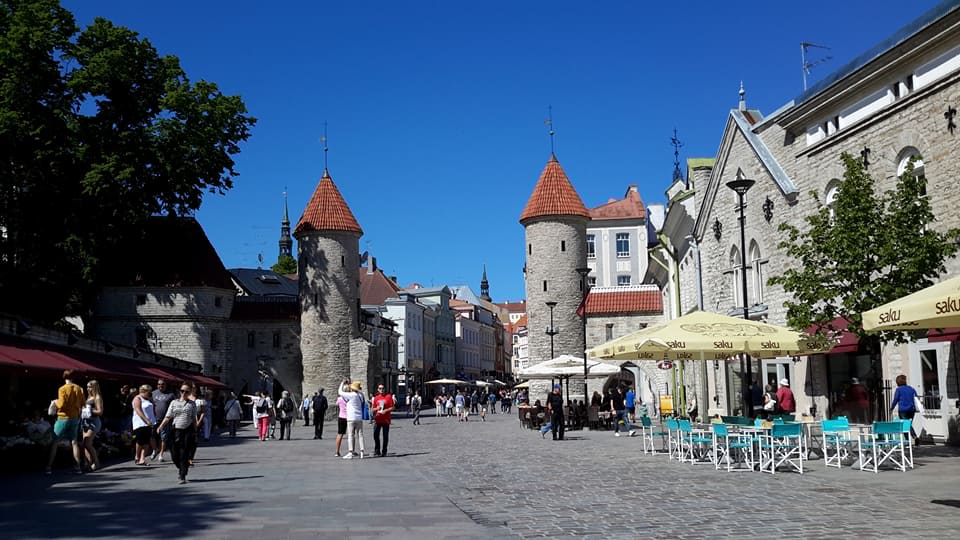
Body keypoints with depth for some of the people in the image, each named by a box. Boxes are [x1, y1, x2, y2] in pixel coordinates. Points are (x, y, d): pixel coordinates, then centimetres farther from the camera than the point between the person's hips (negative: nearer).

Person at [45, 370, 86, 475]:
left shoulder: (62, 389, -11)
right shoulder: (78, 389, 1)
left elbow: (62, 404, -18)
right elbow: (82, 404, 4)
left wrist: (55, 402, 1)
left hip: (63, 418, -4)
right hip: (75, 418, 4)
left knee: (54, 442, 5)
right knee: (74, 442, 9)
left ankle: (48, 467, 2)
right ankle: (77, 467, 5)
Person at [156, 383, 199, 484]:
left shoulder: (192, 403, 8)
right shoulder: (174, 402, 8)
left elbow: (194, 419, 11)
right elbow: (168, 417, 4)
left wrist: (195, 432, 8)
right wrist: (160, 427, -9)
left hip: (188, 430, -1)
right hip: (176, 430, 1)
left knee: (184, 454, -4)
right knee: (174, 454, 1)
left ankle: (183, 476, 2)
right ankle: (180, 468, 32)